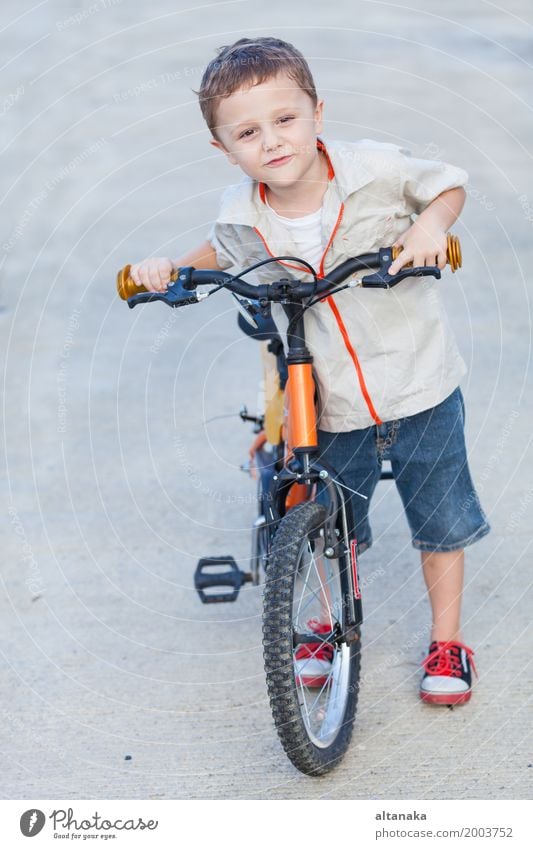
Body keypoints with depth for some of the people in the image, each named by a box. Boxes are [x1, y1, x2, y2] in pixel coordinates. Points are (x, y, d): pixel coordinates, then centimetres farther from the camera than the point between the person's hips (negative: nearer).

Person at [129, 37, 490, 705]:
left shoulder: (377, 168, -17)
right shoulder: (240, 216, -9)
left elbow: (449, 183, 0)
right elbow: (221, 252, 15)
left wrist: (431, 223, -21)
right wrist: (169, 266, -3)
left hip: (421, 389, -2)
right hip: (334, 409, 2)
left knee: (439, 522, 12)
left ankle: (446, 640, 33)